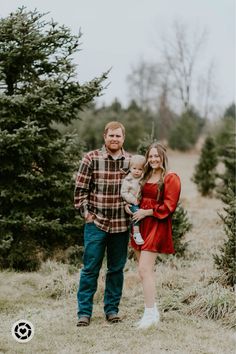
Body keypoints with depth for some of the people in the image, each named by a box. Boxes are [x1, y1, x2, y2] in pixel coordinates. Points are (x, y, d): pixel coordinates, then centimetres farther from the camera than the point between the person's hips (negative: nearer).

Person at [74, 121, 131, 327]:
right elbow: (80, 189, -1)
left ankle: (112, 309, 21)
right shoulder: (91, 159, -3)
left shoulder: (131, 161, 6)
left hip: (121, 224, 3)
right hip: (96, 223, -3)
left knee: (117, 269, 10)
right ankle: (84, 312, 7)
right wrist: (86, 213, -5)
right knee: (90, 268, 0)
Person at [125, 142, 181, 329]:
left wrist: (146, 212, -14)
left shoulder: (171, 178, -5)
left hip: (157, 226, -7)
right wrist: (129, 204, 4)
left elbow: (169, 207, -11)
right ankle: (153, 309, 19)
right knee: (145, 270, 9)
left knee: (145, 269, -13)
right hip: (140, 225, 7)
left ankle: (150, 314, -7)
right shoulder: (145, 176, 16)